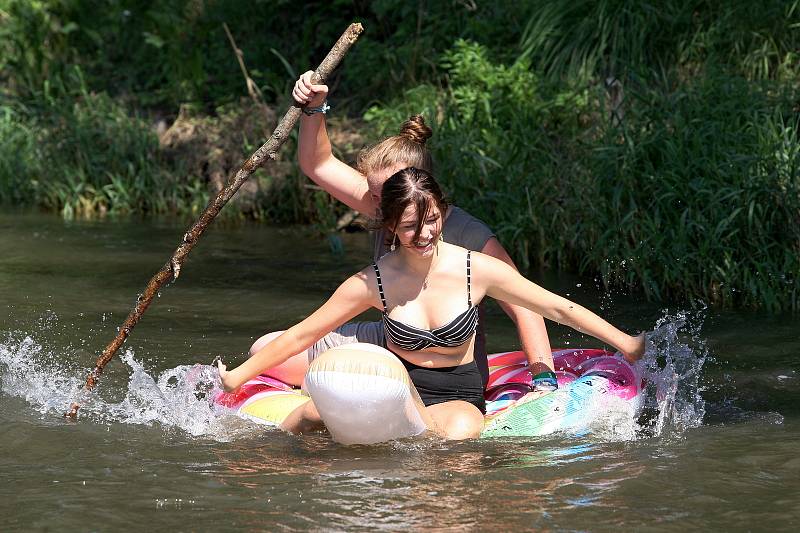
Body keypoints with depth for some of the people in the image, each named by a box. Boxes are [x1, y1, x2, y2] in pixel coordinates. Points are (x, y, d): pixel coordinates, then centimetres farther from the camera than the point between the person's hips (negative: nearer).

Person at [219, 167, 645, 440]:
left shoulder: (476, 269, -9)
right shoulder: (373, 283, -8)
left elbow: (559, 309, 0)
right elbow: (301, 335, 0)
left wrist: (626, 343, 2)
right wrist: (237, 377, 0)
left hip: (458, 396, 0)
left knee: (459, 434, -39)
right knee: (320, 408, -30)